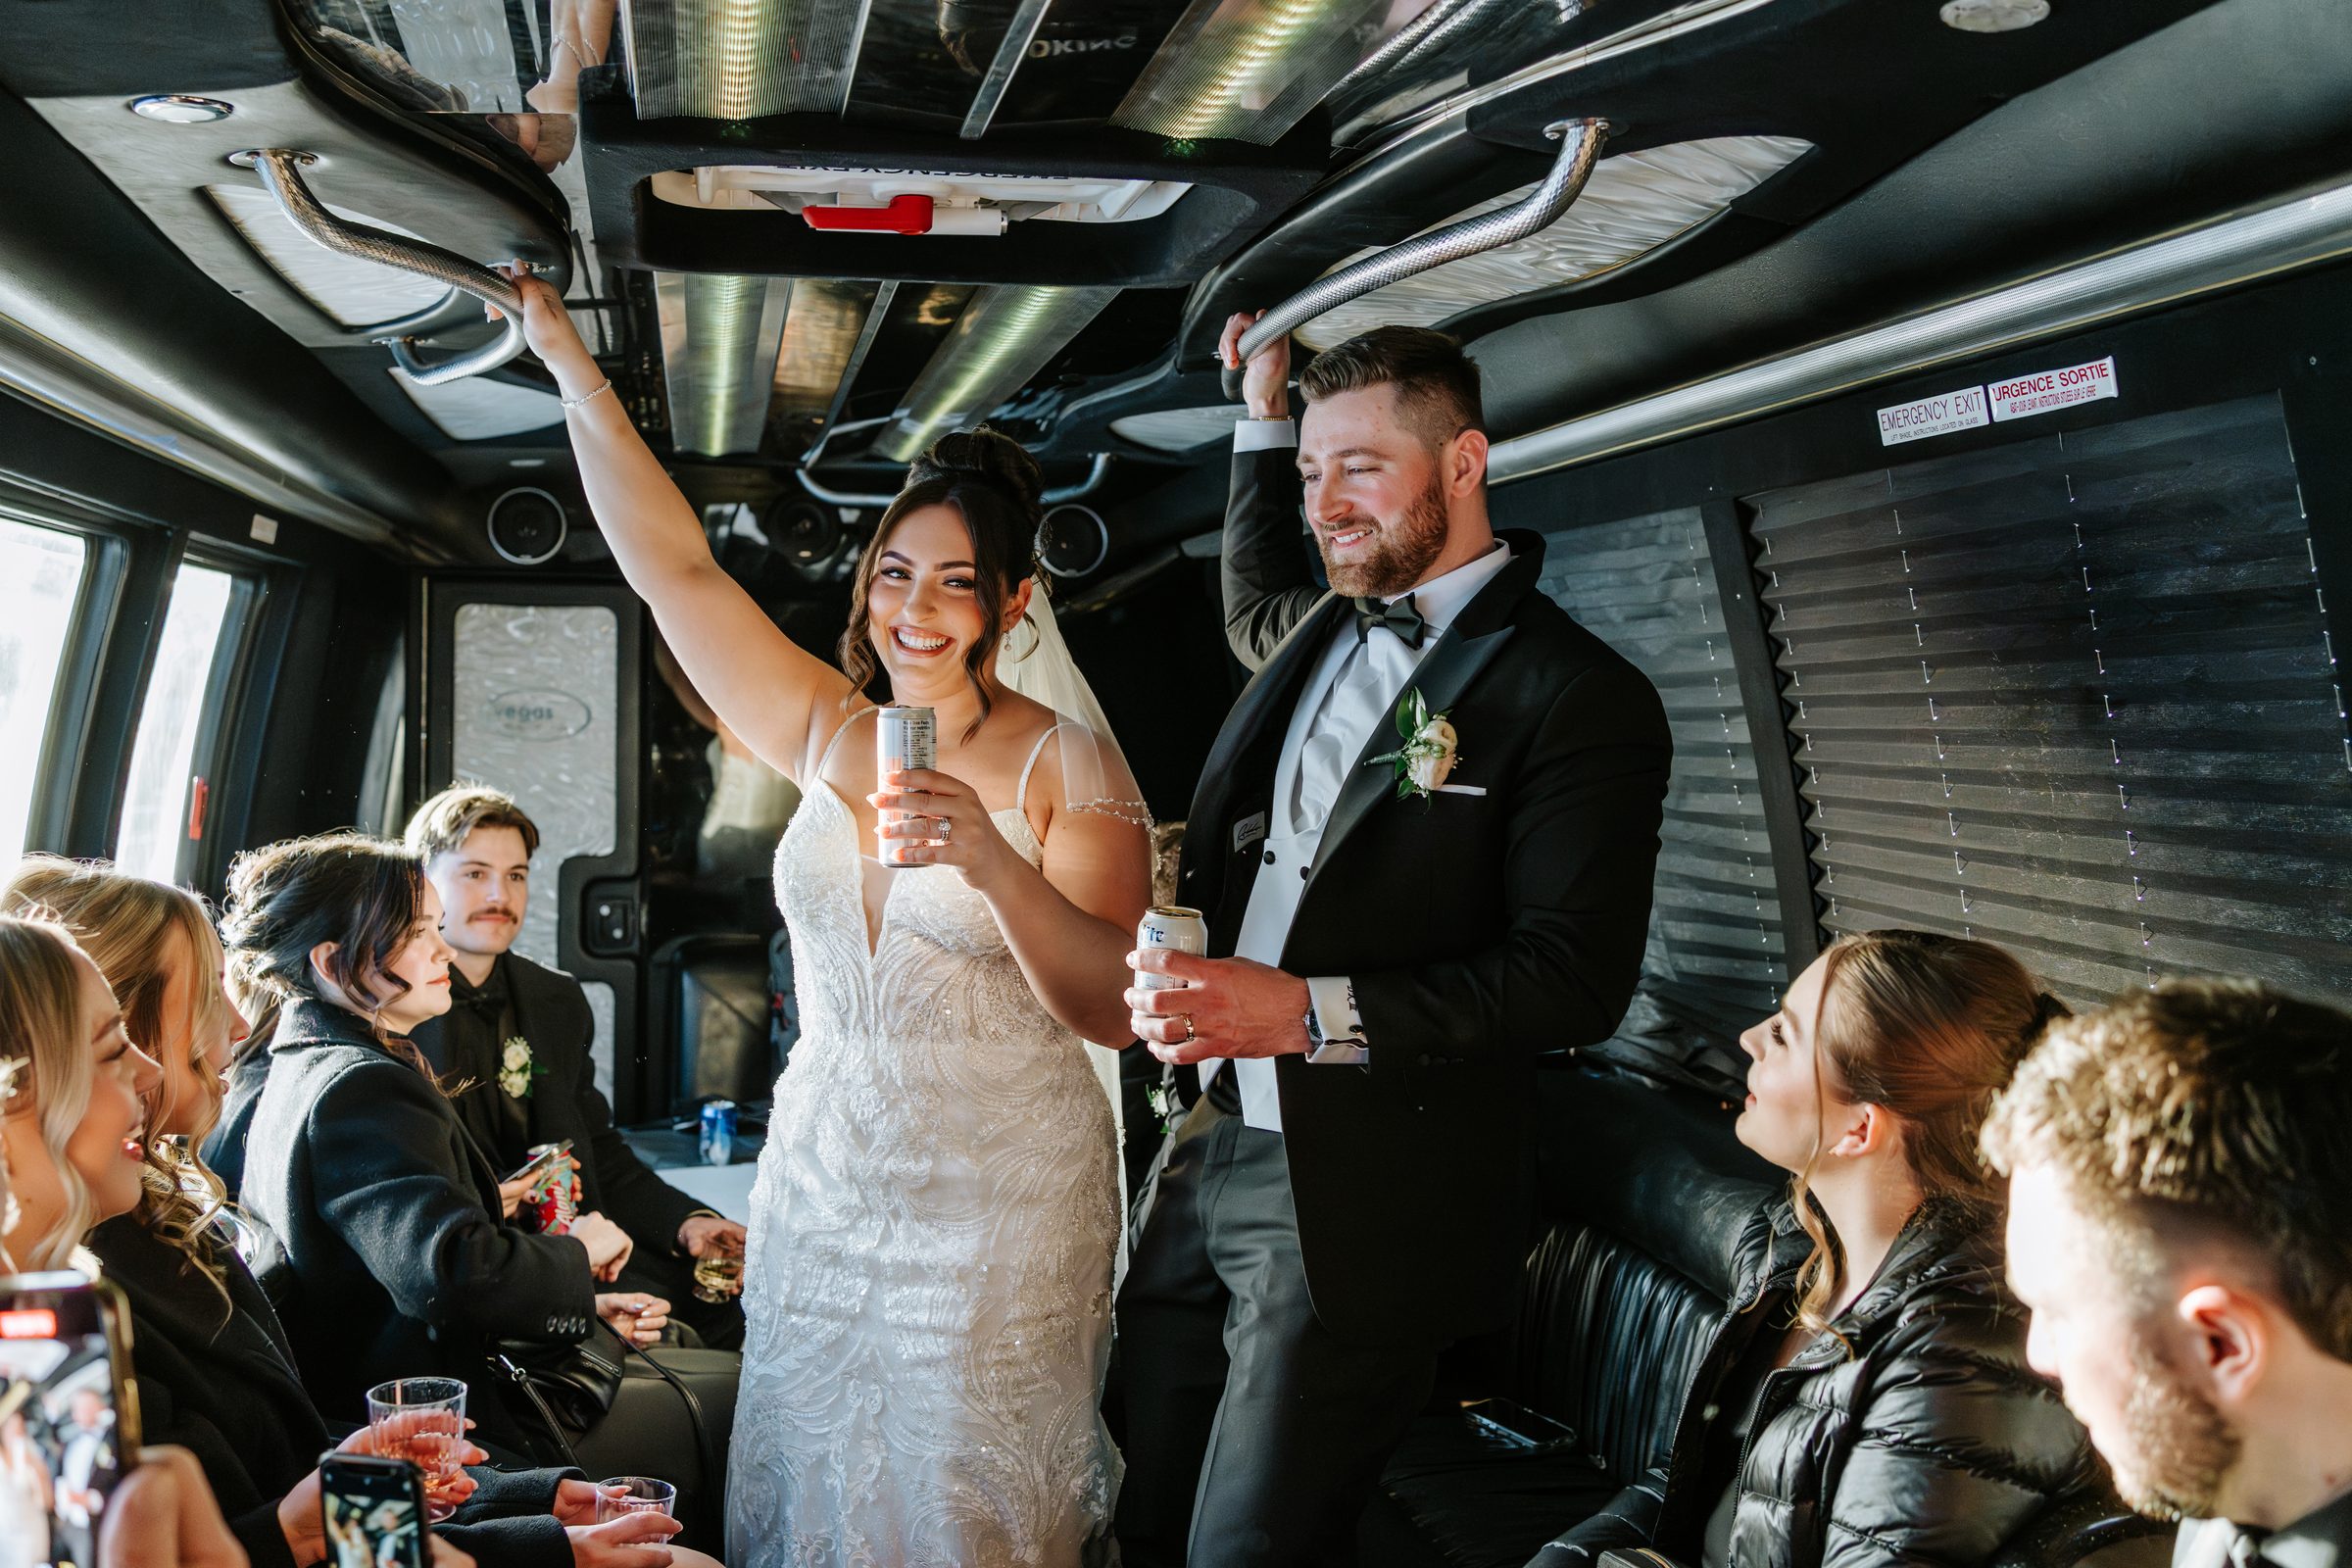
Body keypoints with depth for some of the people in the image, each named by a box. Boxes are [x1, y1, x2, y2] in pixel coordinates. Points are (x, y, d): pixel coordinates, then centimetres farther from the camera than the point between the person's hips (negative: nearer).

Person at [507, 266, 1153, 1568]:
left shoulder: (1067, 763, -9)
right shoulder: (828, 732, 3)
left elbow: (1116, 1009, -15)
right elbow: (674, 569, 1)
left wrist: (995, 864, -31)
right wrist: (568, 360, -3)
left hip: (1000, 1212, -4)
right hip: (821, 1191, 5)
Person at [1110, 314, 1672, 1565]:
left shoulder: (1579, 697, -11)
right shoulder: (1326, 634, 12)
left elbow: (1575, 979, -18)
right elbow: (1255, 606, 40)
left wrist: (1313, 1012, -25)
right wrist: (1264, 418, 32)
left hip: (1360, 1211, -7)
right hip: (1207, 1153, 7)